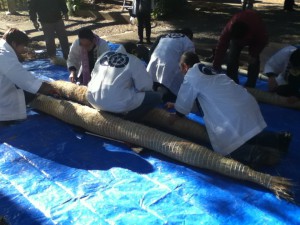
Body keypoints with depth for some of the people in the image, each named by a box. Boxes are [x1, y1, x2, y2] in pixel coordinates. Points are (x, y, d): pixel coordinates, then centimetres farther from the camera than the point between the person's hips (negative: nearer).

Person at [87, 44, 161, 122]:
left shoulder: (104, 55, 15)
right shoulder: (135, 61, -1)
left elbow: (94, 75, 24)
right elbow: (145, 85, -1)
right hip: (117, 105, -7)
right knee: (155, 97, 4)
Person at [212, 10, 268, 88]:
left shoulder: (258, 28, -43)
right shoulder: (229, 29, -40)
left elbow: (263, 41, -22)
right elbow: (221, 47, -36)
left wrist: (254, 53, -30)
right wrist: (216, 65, -37)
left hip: (255, 38, -1)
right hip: (236, 35, 2)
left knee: (254, 60, -13)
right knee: (232, 57, -9)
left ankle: (250, 86, -3)